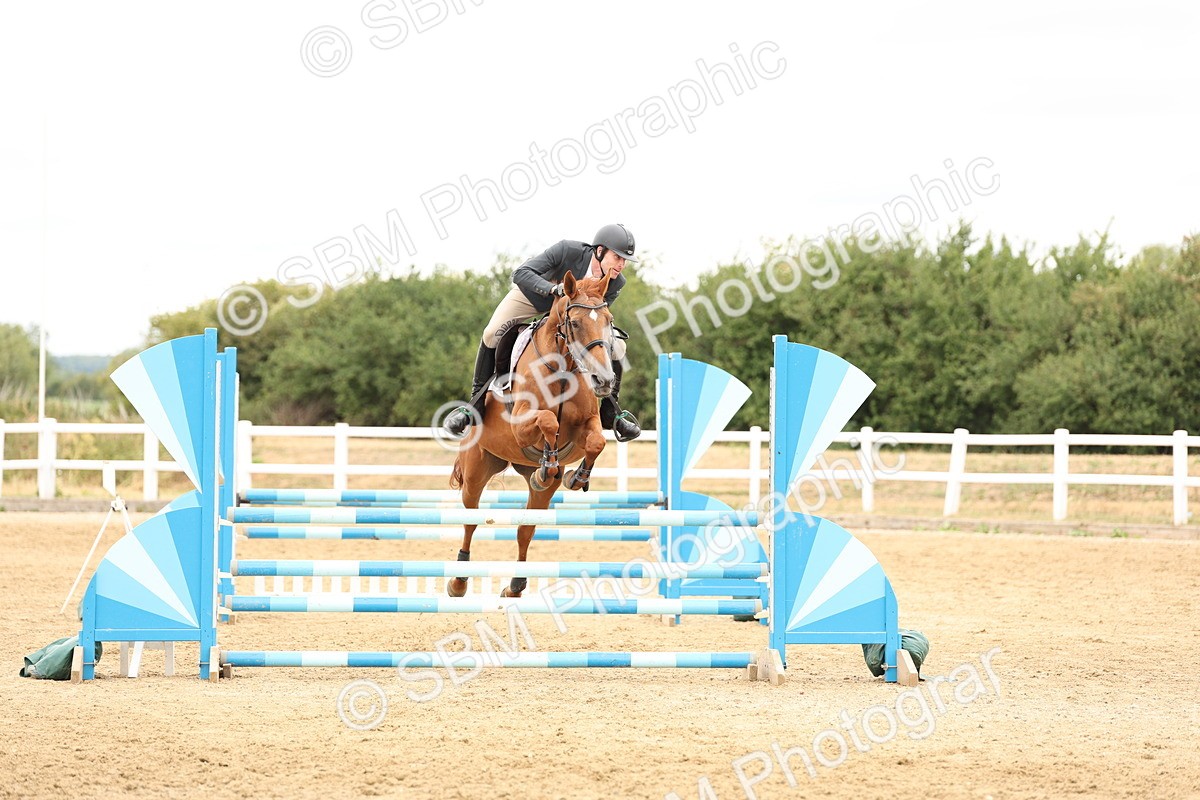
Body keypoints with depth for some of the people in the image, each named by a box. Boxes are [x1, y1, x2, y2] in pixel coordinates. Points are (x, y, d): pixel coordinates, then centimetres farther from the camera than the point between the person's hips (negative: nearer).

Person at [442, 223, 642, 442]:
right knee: (492, 334, -24)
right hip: (532, 293, -3)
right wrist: (554, 288, -59)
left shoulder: (615, 284, -26)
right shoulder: (568, 250, -39)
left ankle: (610, 412, 10)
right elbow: (521, 273, -43)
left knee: (617, 347, -10)